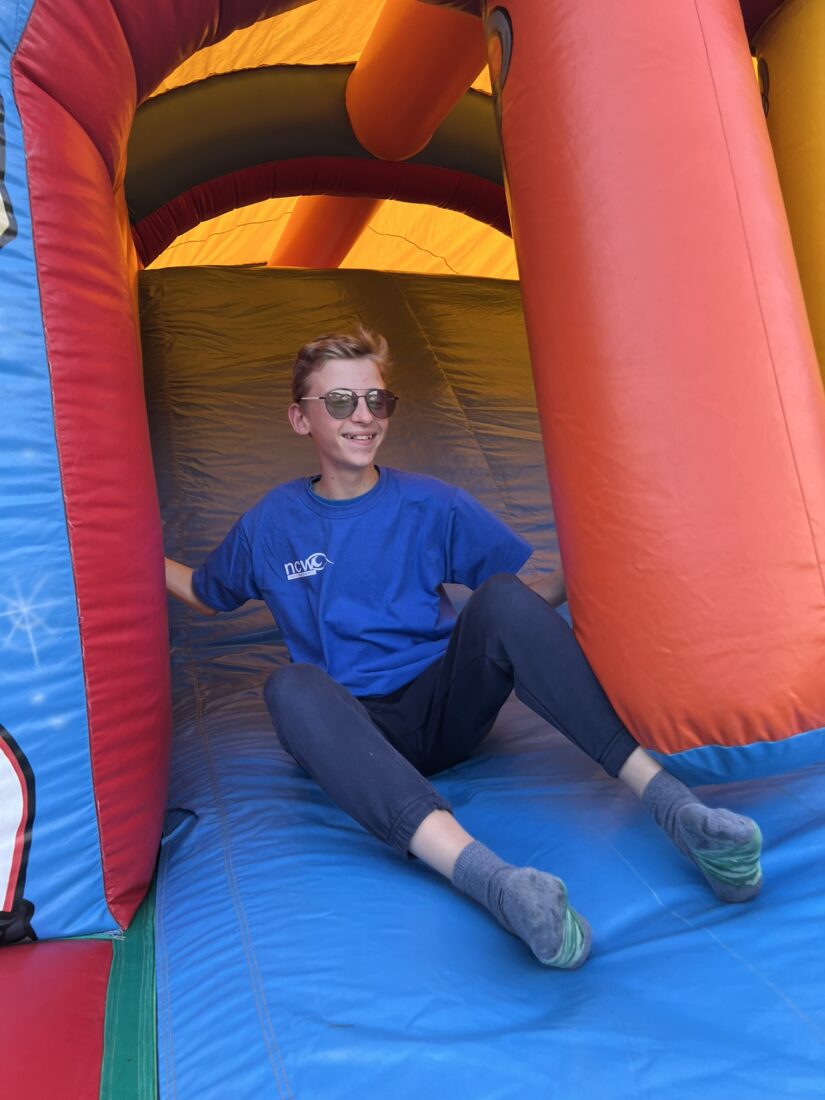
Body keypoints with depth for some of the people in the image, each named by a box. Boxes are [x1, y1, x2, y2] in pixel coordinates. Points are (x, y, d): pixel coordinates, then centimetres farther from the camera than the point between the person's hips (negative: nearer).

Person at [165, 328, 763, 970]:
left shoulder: (431, 505, 3)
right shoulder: (271, 524, 5)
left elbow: (532, 594, 4)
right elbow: (205, 594, 24)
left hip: (451, 707, 1)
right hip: (355, 733, 0)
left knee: (501, 595, -27)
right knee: (291, 686, -34)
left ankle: (674, 803, -33)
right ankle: (492, 877, -49)